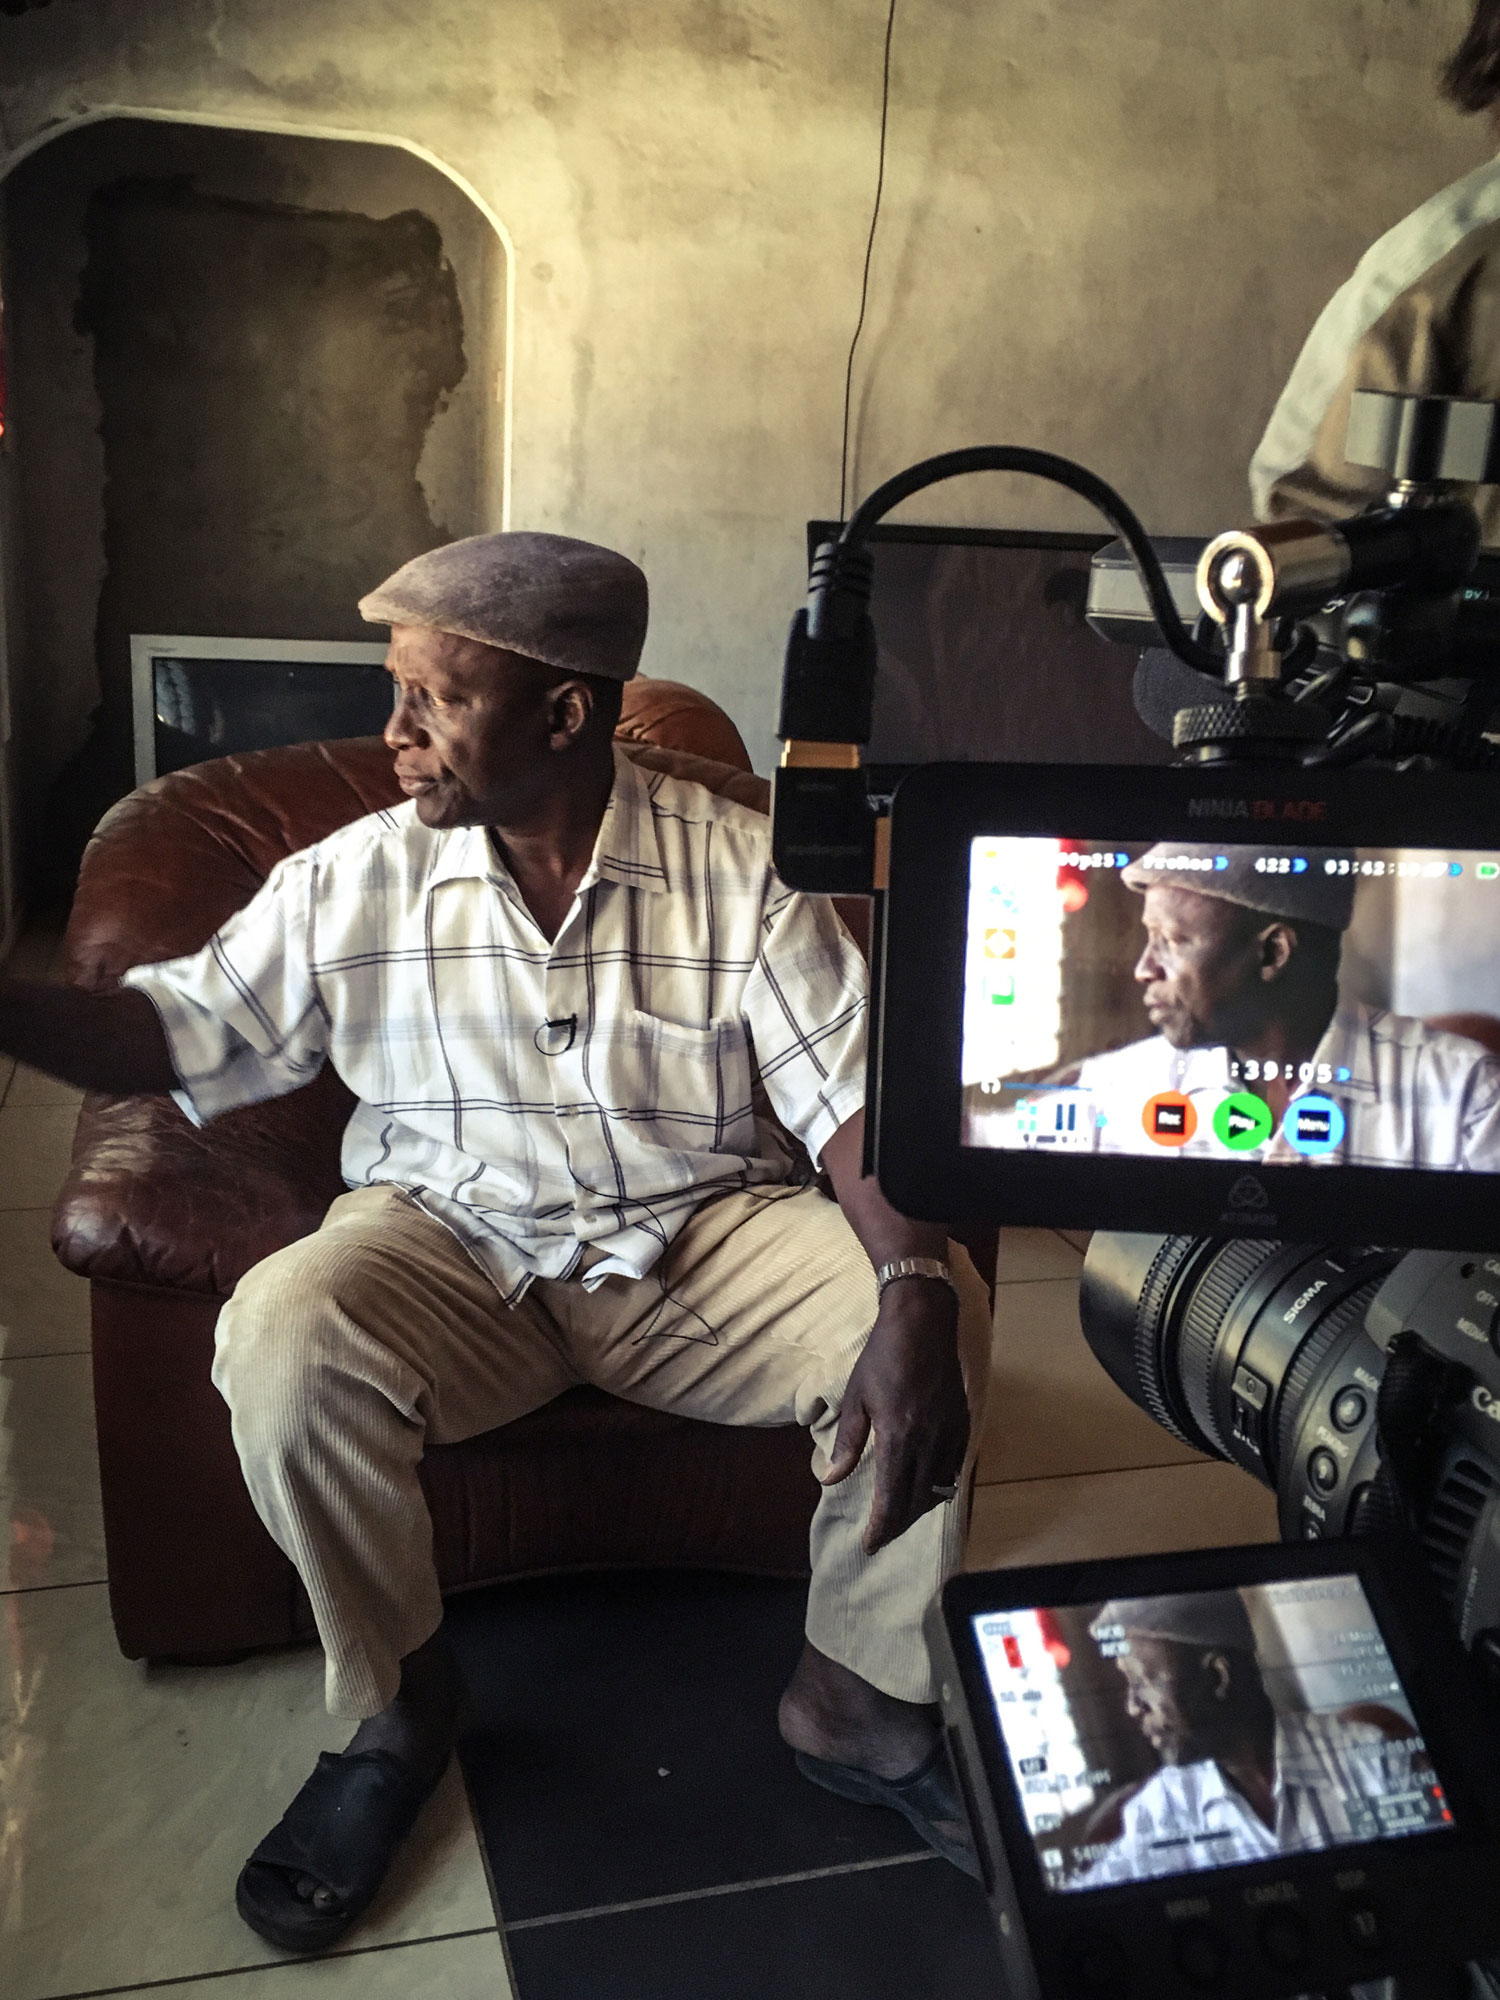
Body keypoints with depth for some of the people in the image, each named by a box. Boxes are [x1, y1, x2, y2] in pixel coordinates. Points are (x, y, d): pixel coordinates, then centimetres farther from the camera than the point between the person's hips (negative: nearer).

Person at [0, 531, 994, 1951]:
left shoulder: (741, 867, -5)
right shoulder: (356, 878, 1)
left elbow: (851, 1100, -11)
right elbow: (178, 1031, 7)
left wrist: (911, 1289, -28)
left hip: (706, 1240, 0)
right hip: (453, 1243, 1)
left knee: (946, 1308, -24)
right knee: (283, 1337, -30)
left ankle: (863, 1711, 1)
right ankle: (394, 1708, -1)